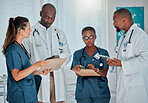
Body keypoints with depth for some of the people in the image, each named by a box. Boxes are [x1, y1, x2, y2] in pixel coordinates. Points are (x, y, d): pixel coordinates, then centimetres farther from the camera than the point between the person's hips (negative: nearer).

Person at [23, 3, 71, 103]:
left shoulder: (60, 33, 19)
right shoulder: (30, 33, 6)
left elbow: (67, 54, 15)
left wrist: (58, 57, -7)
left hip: (57, 79, 3)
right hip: (40, 78, -3)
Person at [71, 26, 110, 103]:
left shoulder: (103, 53, 5)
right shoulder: (77, 54, 8)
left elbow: (104, 74, -5)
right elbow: (78, 74, -2)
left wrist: (96, 69, -26)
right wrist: (78, 70, -25)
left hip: (100, 92, 0)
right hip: (83, 92, 1)